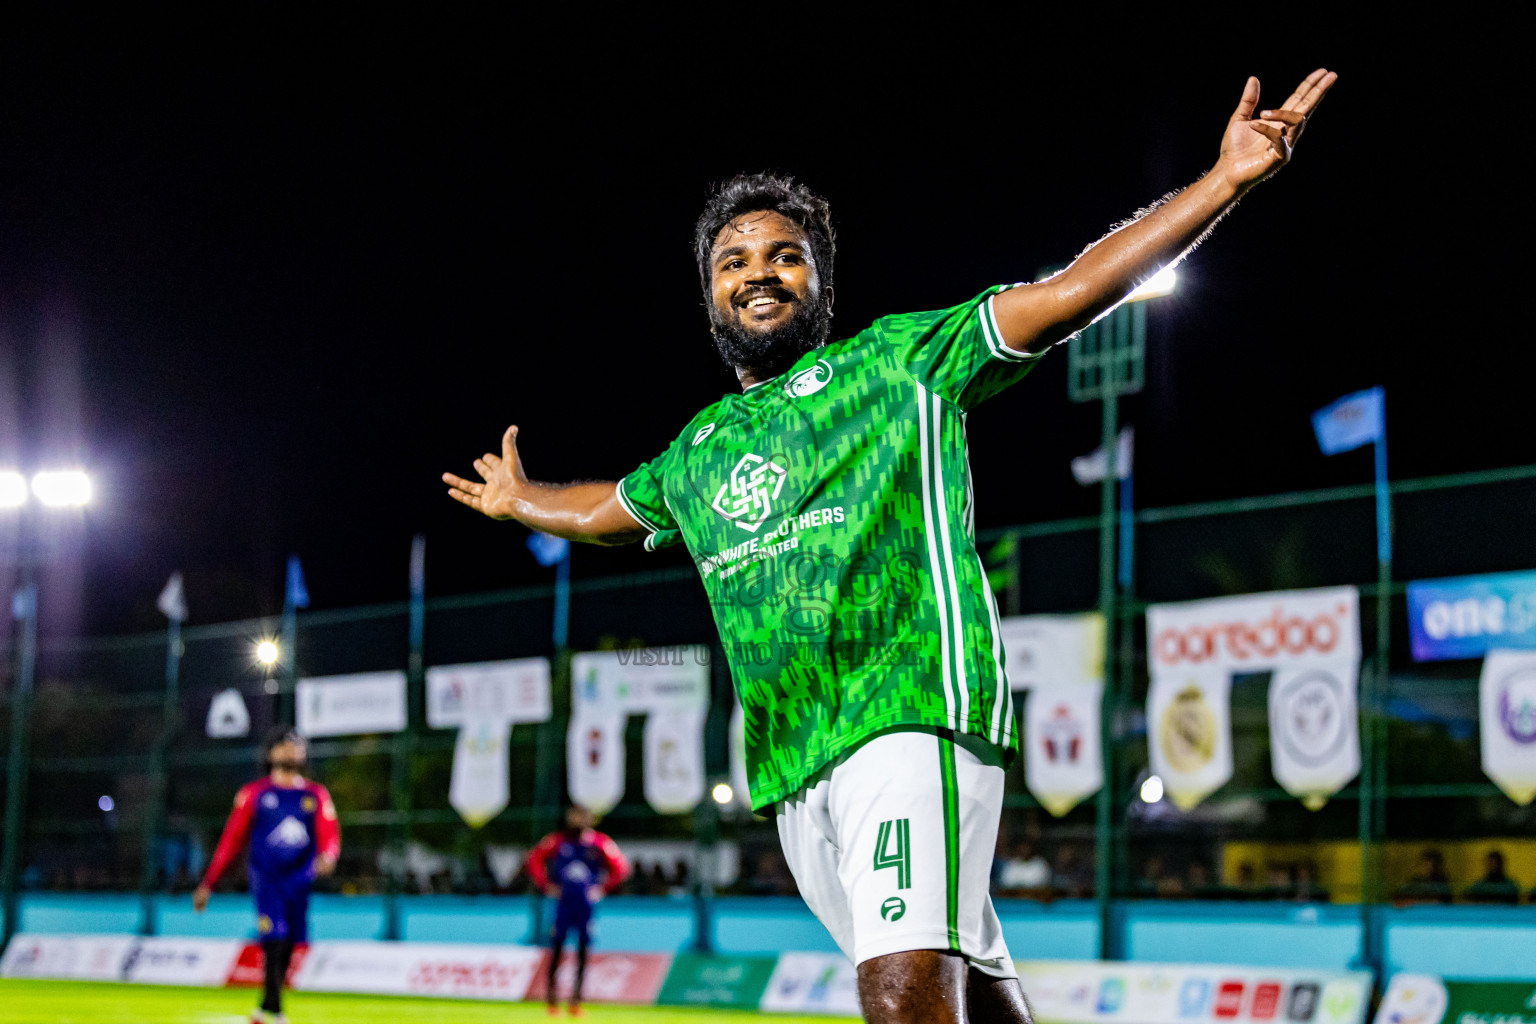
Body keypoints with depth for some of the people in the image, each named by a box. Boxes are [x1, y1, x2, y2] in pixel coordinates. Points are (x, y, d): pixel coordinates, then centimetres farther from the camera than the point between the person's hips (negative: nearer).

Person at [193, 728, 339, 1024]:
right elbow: (232, 840, 7)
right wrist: (207, 884, 4)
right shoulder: (254, 793, 6)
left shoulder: (317, 795, 12)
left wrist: (327, 856, -20)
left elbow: (329, 835, 4)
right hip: (267, 879, -3)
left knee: (289, 947, 4)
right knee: (275, 939, -17)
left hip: (301, 880, 3)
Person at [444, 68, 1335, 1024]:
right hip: (792, 768, 6)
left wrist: (1226, 180, -7)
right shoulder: (697, 450, 23)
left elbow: (1071, 292, 0)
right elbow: (603, 511, 45)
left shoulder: (899, 360, 7)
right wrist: (518, 501, 59)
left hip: (912, 715, -6)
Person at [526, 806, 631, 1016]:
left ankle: (577, 998, 5)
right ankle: (552, 998, 5)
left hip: (586, 903, 0)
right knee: (556, 949, -1)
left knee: (583, 951, 0)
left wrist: (603, 888, 1)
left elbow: (620, 867, 8)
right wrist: (546, 885, 2)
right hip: (562, 902, 0)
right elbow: (535, 860, 10)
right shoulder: (557, 841, 0)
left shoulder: (599, 843, 0)